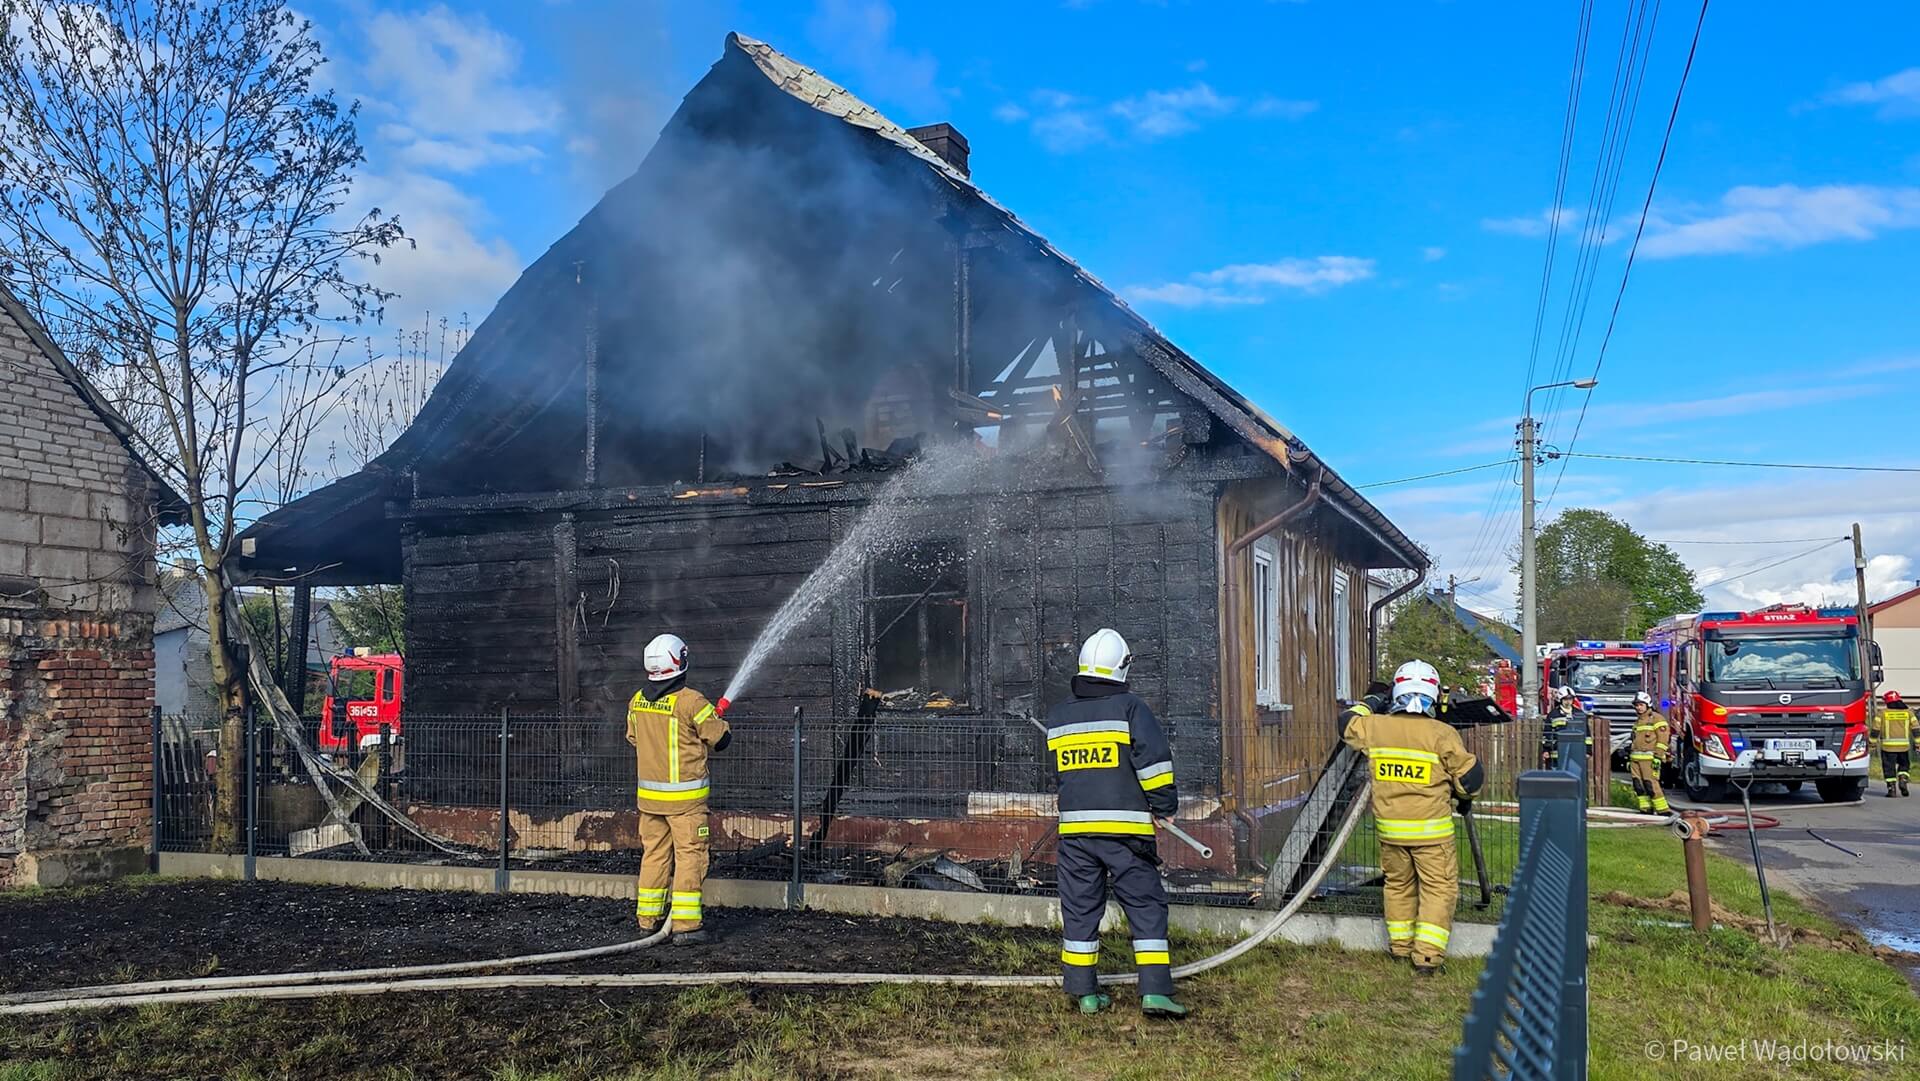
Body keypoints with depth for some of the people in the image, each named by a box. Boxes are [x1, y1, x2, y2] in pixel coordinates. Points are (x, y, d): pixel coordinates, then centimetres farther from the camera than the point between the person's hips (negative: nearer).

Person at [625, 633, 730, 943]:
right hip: (685, 796, -6)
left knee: (654, 853, 16)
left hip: (648, 793, 6)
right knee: (689, 856, -1)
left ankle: (648, 918, 24)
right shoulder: (690, 701, -17)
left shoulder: (637, 701, 3)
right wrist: (720, 725, 13)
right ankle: (685, 925, -3)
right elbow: (720, 740, -9)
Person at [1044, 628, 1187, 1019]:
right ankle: (1155, 991, -3)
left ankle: (1084, 992, 16)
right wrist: (1164, 804, 0)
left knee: (1080, 908, 11)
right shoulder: (1130, 708, -4)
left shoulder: (1058, 716, 11)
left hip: (1074, 826, 4)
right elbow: (1153, 759, -11)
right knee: (1146, 906, 3)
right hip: (1126, 827, -4)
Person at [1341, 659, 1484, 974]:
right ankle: (1427, 956, -3)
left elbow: (1347, 723, 18)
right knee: (1439, 889, 3)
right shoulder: (1441, 735, -13)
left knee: (1398, 884, 20)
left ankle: (1400, 945, 29)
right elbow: (1470, 776, -6)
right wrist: (1463, 797, 16)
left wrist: (1372, 702, 32)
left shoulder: (1375, 727, -3)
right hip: (1431, 829, -4)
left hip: (1389, 828, 4)